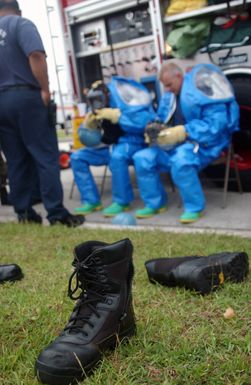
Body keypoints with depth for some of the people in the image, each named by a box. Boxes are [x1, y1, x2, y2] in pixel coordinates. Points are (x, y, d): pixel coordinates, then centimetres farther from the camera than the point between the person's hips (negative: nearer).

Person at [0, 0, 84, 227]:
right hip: (25, 97, -6)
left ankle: (23, 212, 12)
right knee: (46, 157, -5)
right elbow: (36, 56, -18)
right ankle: (57, 213, -8)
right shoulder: (21, 24, -1)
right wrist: (45, 90, -13)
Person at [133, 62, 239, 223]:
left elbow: (215, 122, -23)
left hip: (203, 141, -8)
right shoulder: (170, 96, 10)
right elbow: (164, 121, 17)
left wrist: (183, 132, -28)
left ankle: (194, 207, -19)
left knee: (180, 161, -39)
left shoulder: (201, 88, -15)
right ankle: (155, 204, 5)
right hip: (177, 143, 8)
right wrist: (156, 131, -8)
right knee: (142, 158, -7)